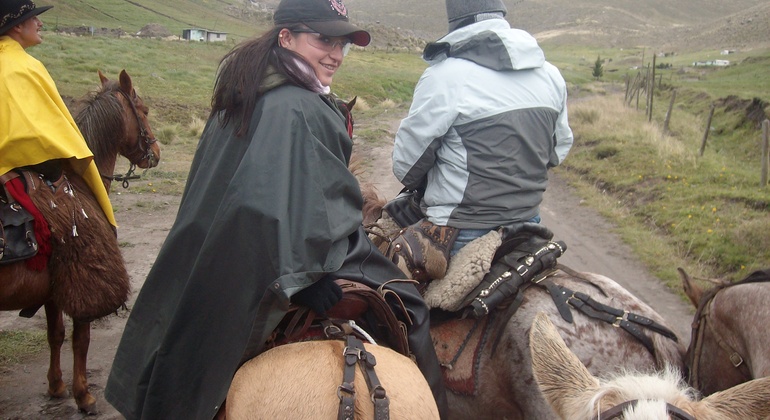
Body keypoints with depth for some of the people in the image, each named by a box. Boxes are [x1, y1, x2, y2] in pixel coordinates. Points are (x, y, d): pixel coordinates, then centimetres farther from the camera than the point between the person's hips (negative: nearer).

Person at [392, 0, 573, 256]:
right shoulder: (551, 75, 3)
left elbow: (406, 165, -9)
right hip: (527, 223, 6)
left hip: (460, 236, -6)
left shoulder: (445, 76, -17)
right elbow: (559, 150, 16)